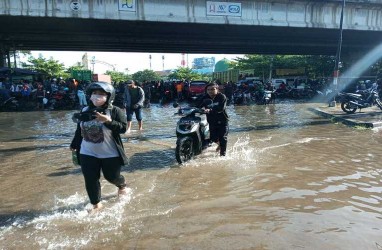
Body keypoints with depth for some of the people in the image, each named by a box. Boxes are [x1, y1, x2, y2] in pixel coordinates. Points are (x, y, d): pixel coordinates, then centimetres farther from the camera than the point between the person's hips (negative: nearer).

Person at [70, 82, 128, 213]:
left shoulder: (115, 111, -12)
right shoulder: (84, 111, 2)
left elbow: (123, 128, -19)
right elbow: (79, 130, 13)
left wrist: (108, 121, -31)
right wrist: (74, 145, 19)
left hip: (110, 154, -4)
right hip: (88, 153, 4)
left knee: (112, 177, 12)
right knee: (90, 180, 6)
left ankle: (122, 185, 48)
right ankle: (96, 204, 27)